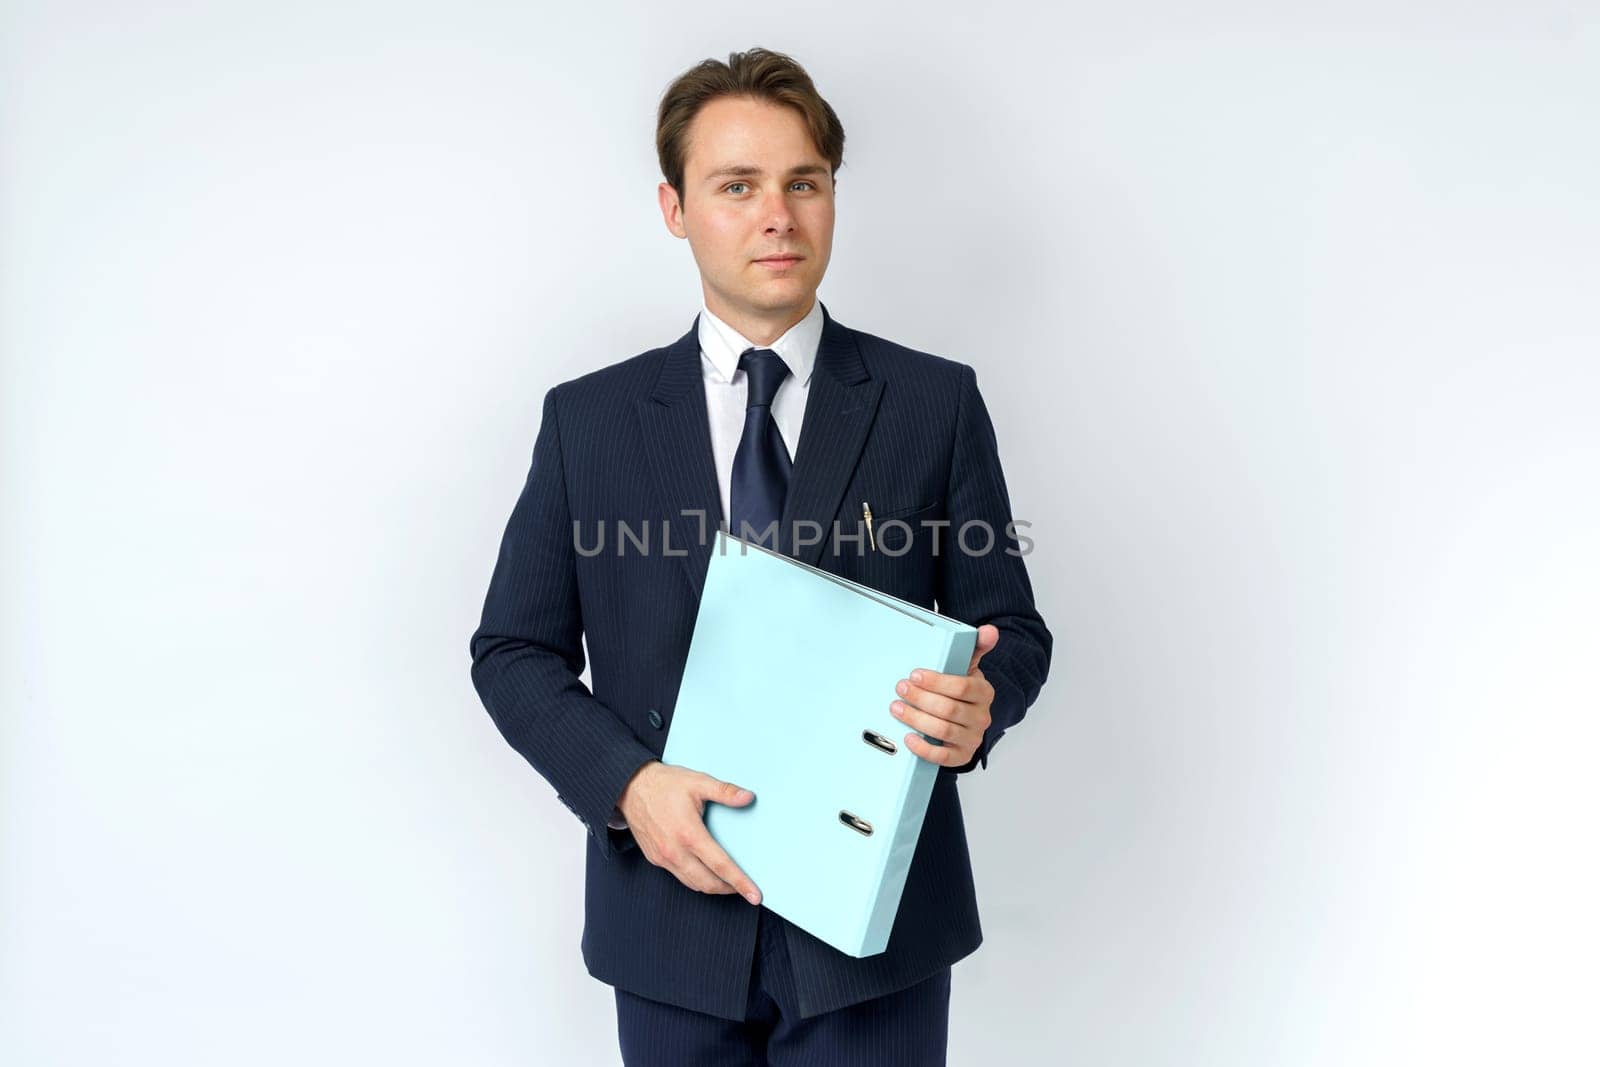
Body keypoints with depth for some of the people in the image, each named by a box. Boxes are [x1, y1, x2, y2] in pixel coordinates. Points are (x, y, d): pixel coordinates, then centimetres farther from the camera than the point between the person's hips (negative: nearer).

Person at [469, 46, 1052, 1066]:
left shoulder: (936, 402, -1)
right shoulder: (587, 418, 2)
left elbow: (1012, 628, 3)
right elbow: (514, 650, 4)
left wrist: (981, 705, -20)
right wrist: (627, 783, -12)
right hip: (672, 917, 1)